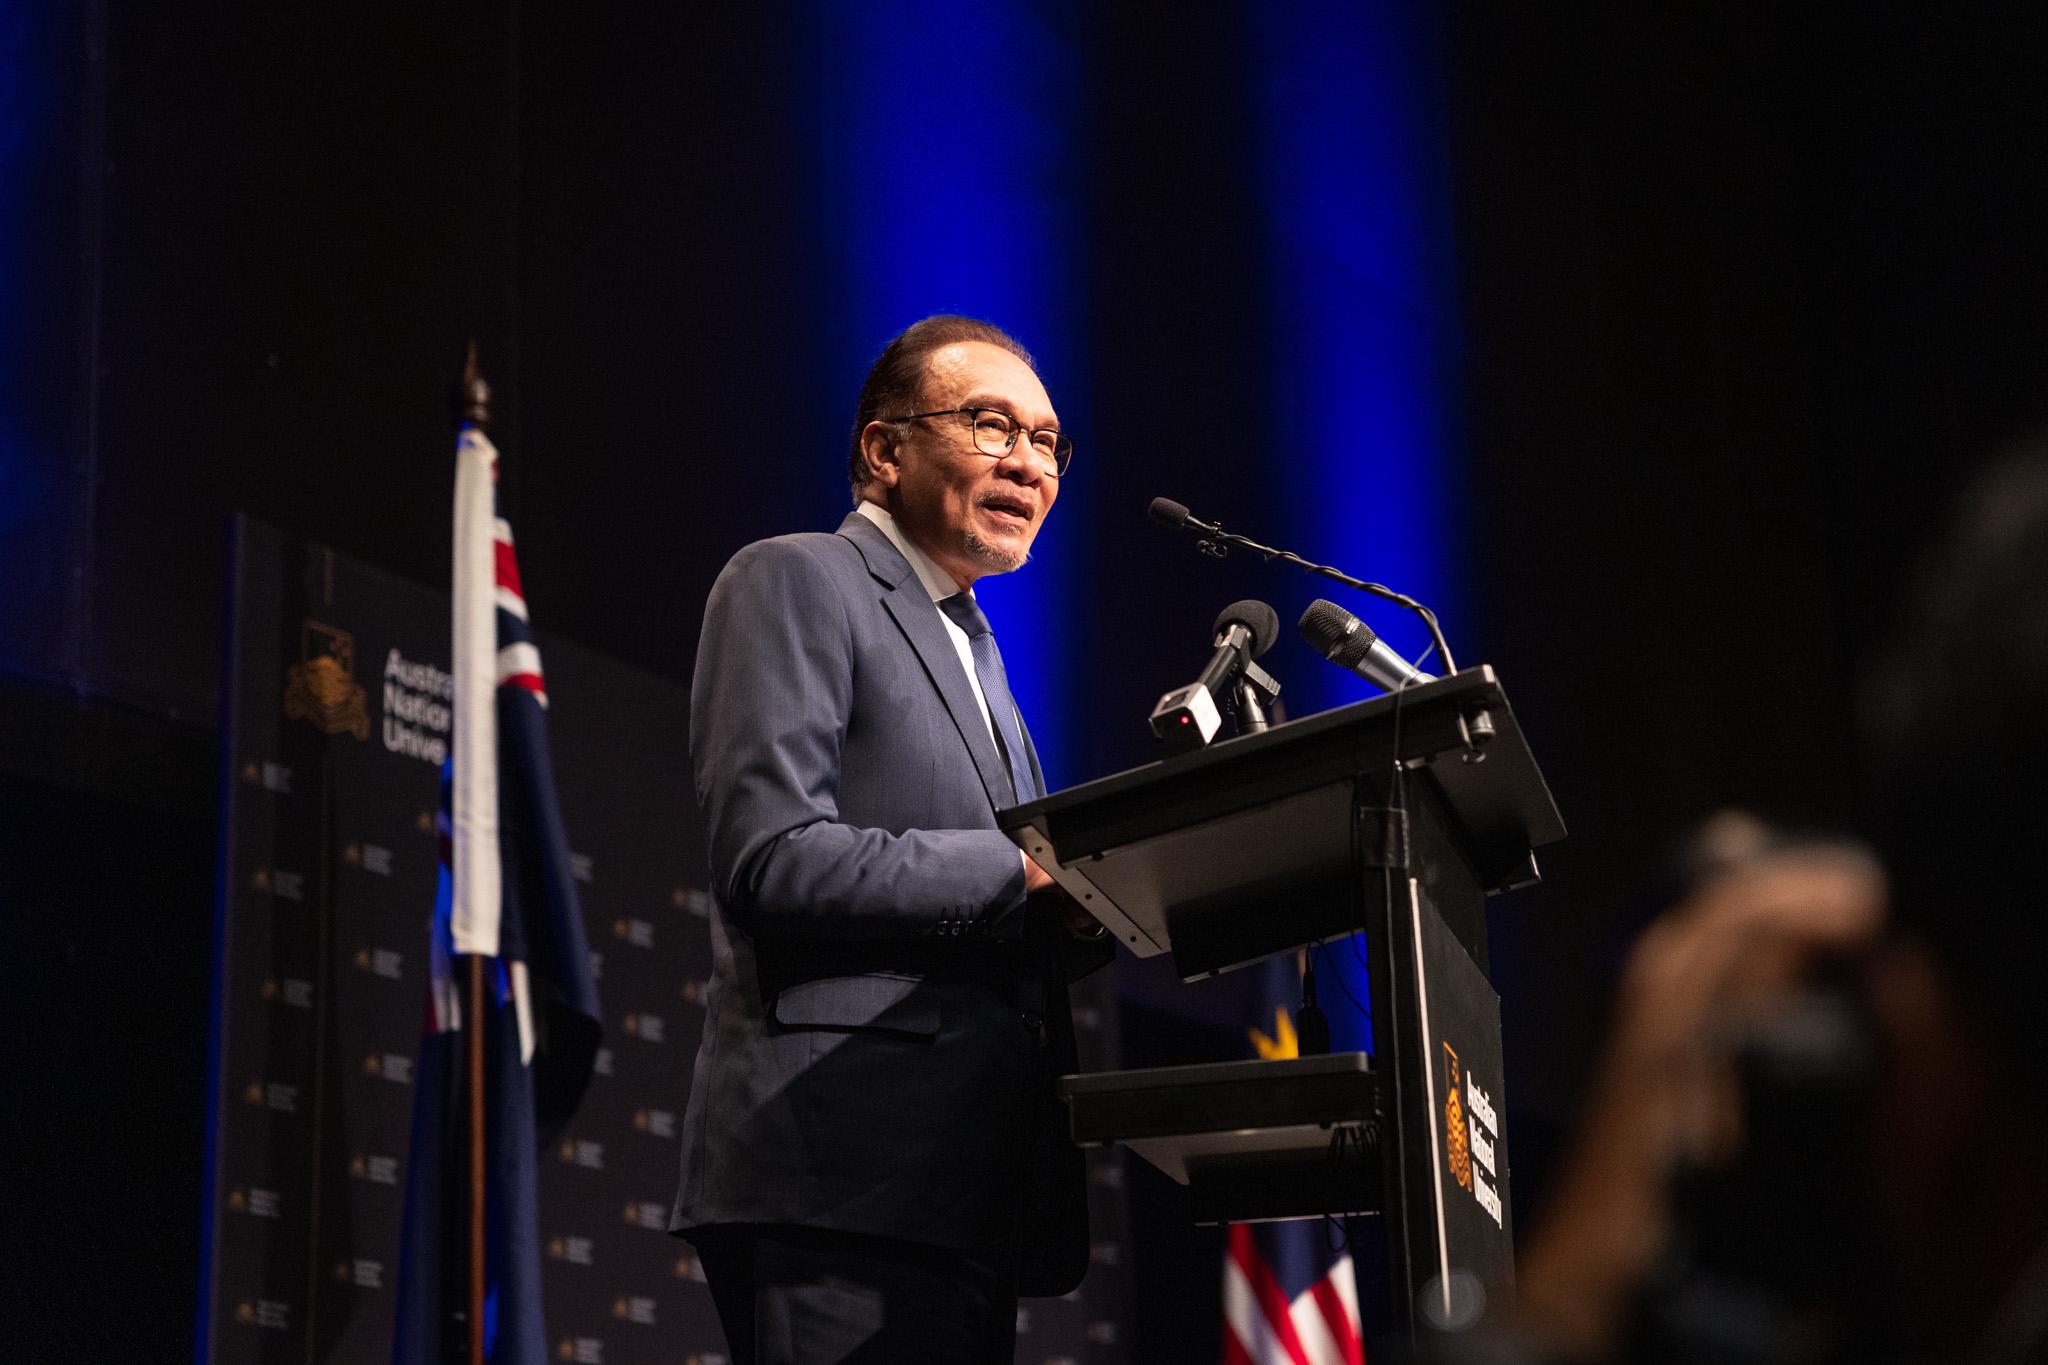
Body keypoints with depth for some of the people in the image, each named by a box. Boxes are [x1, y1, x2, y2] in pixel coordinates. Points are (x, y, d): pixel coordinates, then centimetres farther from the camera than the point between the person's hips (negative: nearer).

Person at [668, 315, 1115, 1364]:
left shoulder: (974, 654, 27)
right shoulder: (797, 583, 0)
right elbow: (774, 860, -14)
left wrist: (1087, 913, 3)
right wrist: (1027, 870, -15)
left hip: (971, 1199, 8)